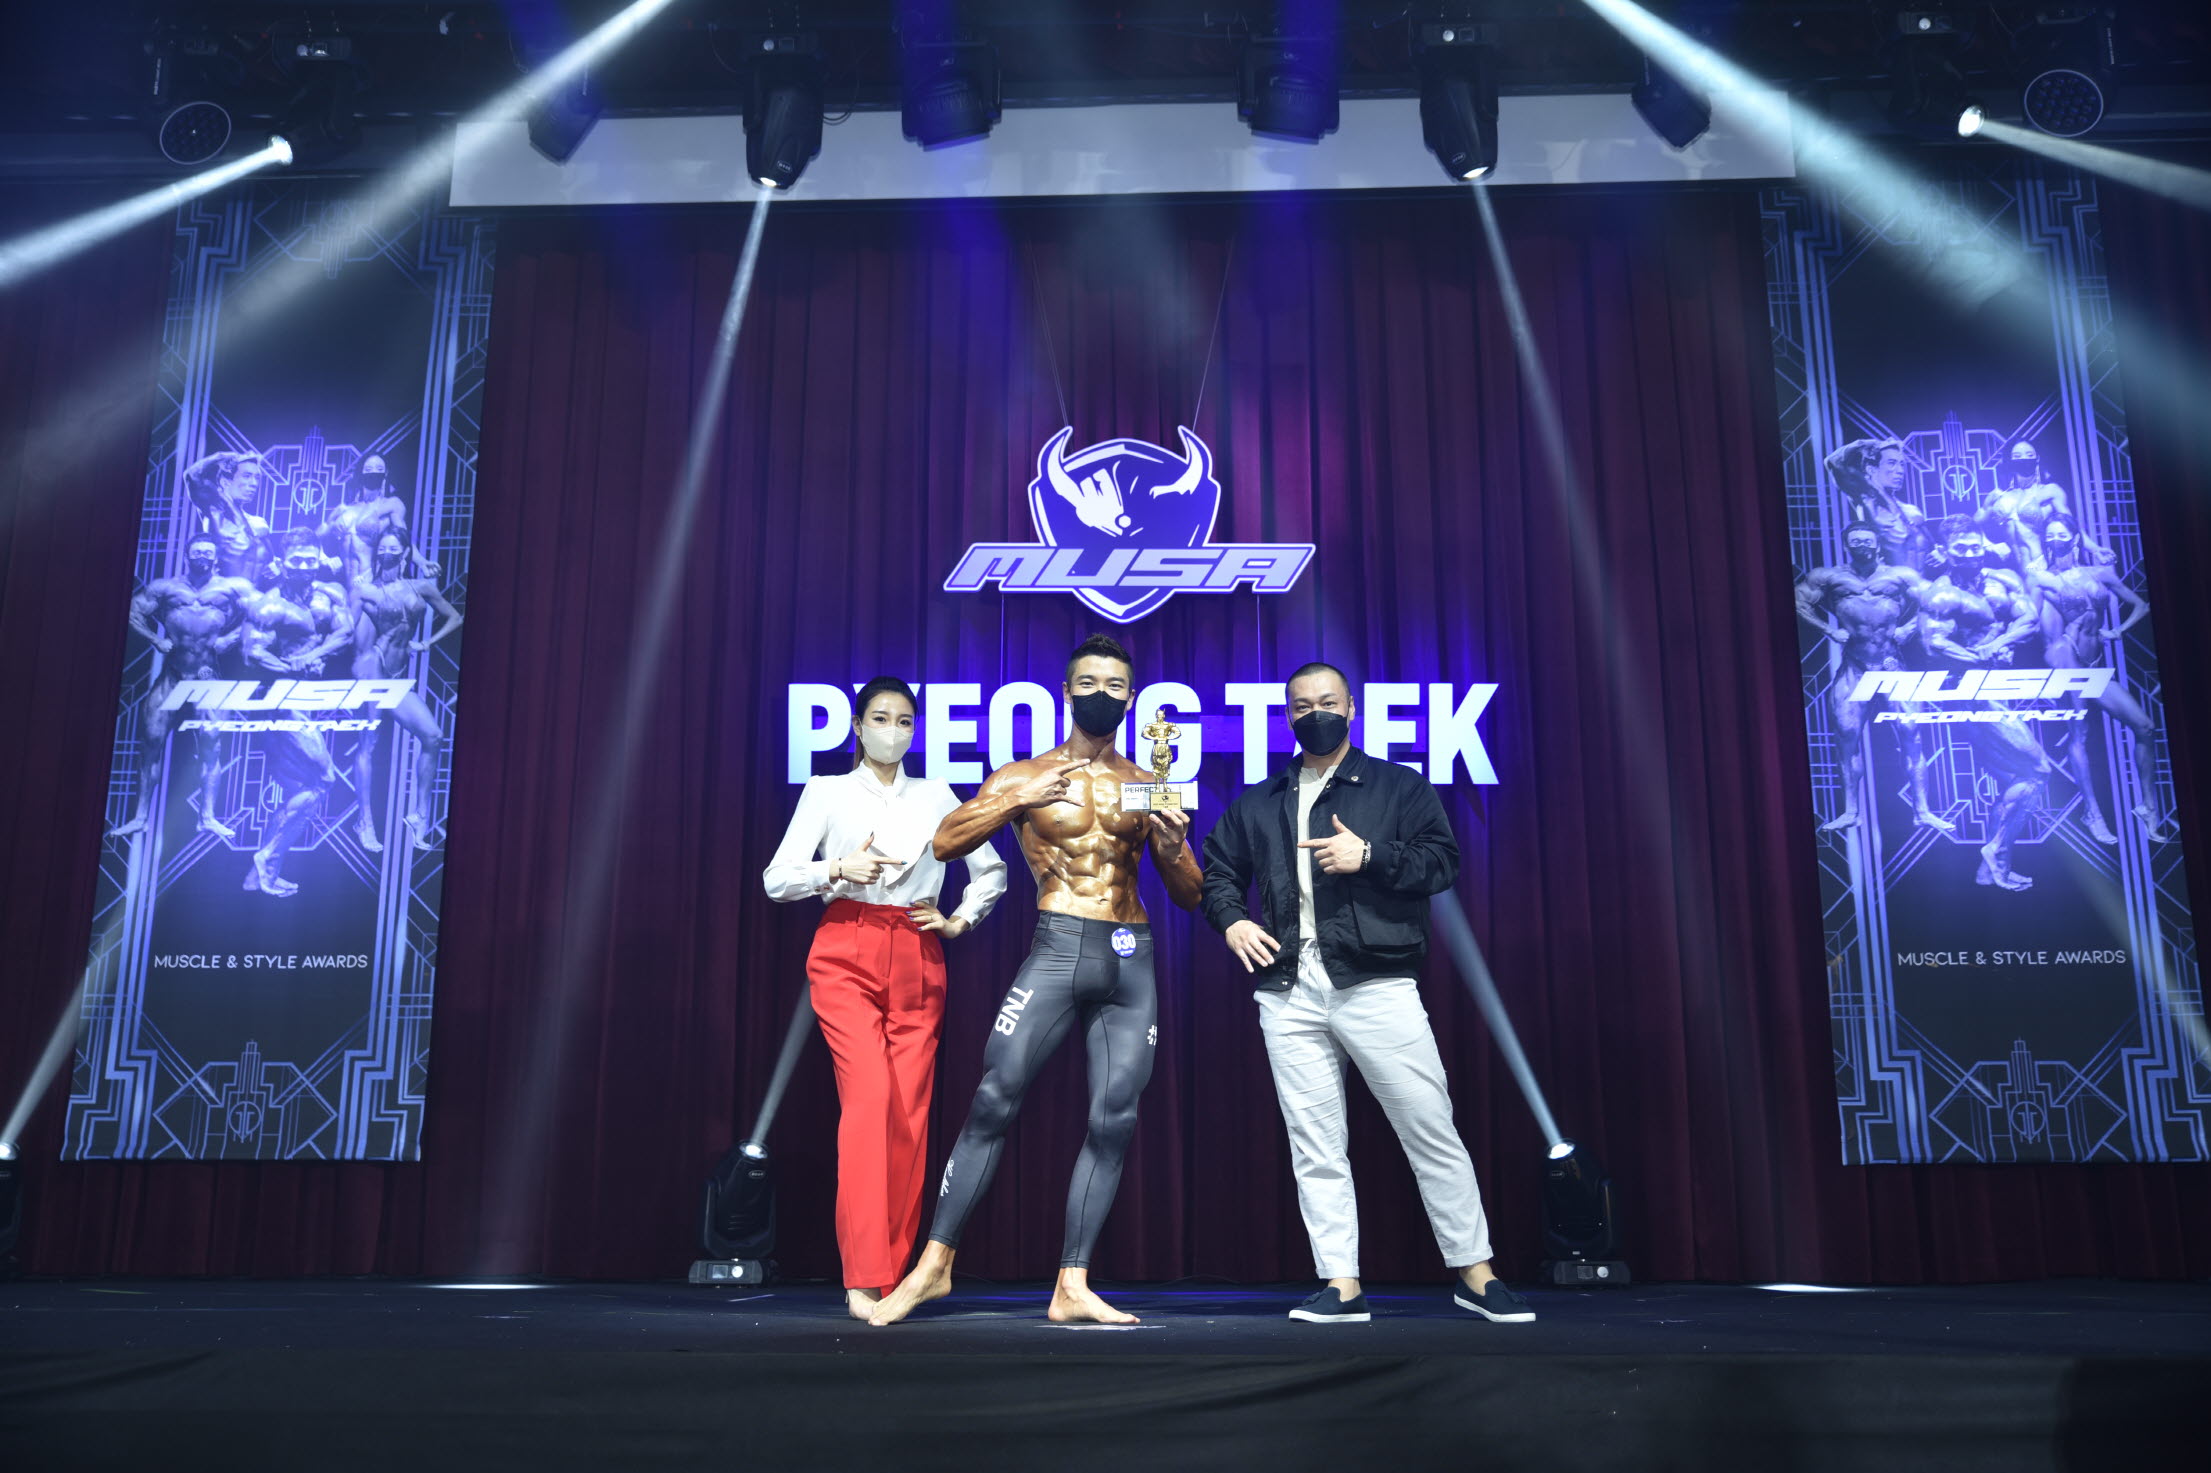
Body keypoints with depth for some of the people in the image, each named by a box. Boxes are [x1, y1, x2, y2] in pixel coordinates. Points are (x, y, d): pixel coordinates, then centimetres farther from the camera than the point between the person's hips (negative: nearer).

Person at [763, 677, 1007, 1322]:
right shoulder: (827, 792, 9)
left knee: (911, 1113, -4)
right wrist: (839, 869, -13)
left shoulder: (935, 797, 15)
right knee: (871, 1097, -19)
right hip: (846, 957, -3)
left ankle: (893, 1275, 5)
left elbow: (991, 869, 24)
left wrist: (959, 921, 11)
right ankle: (864, 1279, -17)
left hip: (917, 963, 3)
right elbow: (777, 878, 2)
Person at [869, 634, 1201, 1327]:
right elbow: (946, 841, -3)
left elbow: (1189, 898, 14)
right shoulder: (1024, 776, 7)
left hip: (1133, 963, 3)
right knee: (994, 1100, -10)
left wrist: (1175, 848, -7)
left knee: (1114, 1119, -2)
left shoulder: (1147, 788, 13)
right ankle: (935, 1263, 2)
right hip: (1058, 949, -3)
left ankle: (1072, 1288, 6)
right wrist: (1021, 801, -13)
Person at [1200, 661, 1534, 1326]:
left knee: (1432, 1131, -2)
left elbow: (1442, 861, 1)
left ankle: (1473, 1271, 9)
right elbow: (1217, 870, 24)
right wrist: (1231, 920, 5)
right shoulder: (1255, 805, 19)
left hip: (1376, 985, -3)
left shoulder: (1400, 787, 10)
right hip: (1288, 993, 3)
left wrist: (1369, 856, -13)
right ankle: (1341, 1285, 8)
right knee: (1313, 1144, 2)